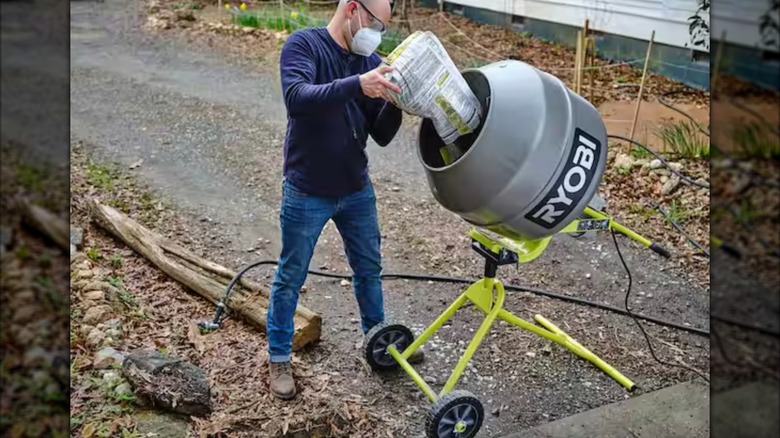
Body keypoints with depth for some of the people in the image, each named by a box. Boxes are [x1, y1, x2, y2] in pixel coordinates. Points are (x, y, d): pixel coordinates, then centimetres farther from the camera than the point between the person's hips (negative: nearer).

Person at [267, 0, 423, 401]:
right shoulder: (303, 45, -13)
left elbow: (381, 136, 0)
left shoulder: (370, 62, 0)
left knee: (369, 269, 18)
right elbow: (297, 98, -32)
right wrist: (357, 85, -43)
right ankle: (279, 359, 28)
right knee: (290, 278, 10)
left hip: (357, 190, 5)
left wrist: (394, 102, -19)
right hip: (306, 194, -5)